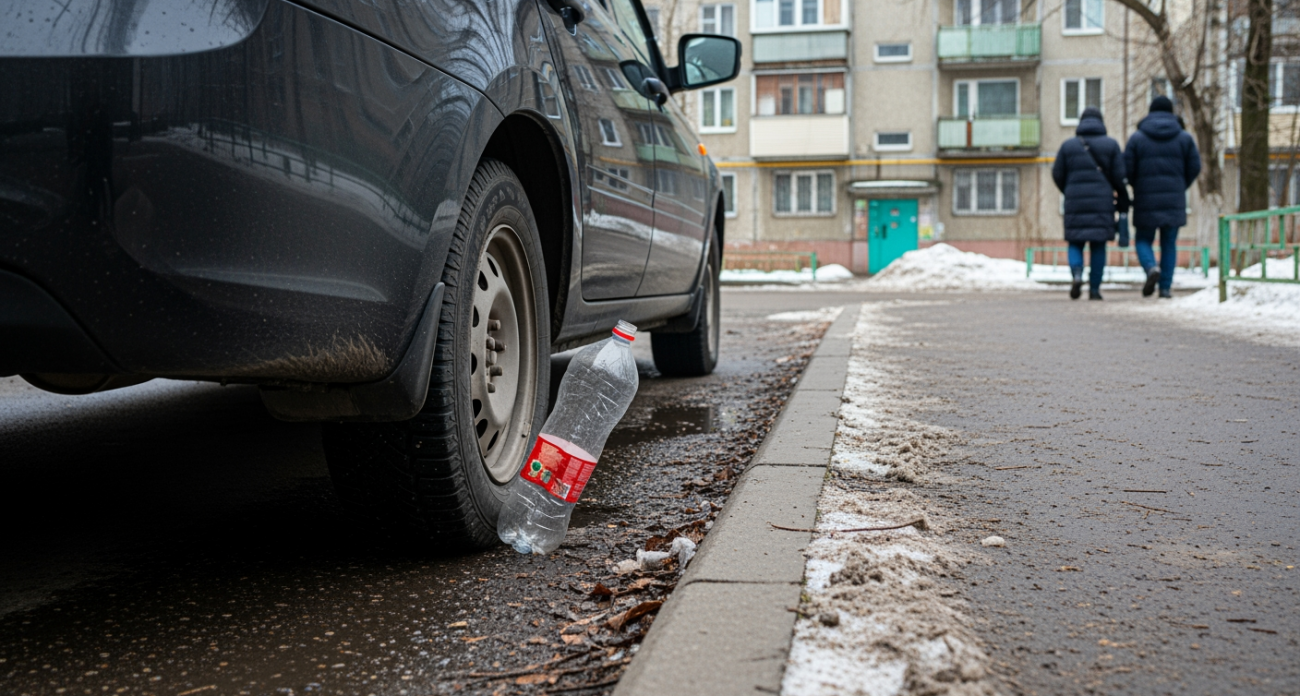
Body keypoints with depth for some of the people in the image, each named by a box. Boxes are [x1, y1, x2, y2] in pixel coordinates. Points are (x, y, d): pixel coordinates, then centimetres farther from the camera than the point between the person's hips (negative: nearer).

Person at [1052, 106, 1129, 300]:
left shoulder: (1068, 145, 4)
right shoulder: (1111, 144, 3)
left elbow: (1057, 174, 5)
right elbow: (1119, 176, -1)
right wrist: (1123, 204, 9)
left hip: (1075, 203, 0)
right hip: (1102, 202, 0)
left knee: (1075, 243, 8)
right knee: (1098, 246, 6)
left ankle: (1077, 274, -19)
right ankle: (1094, 288, 3)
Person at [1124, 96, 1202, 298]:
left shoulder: (1137, 137, 0)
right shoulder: (1184, 137, 5)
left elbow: (1127, 169, -4)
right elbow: (1194, 167, 3)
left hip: (1146, 200, -1)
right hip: (1174, 200, 2)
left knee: (1143, 240, 10)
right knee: (1169, 244, 9)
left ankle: (1152, 268, -19)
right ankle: (1165, 287, 5)